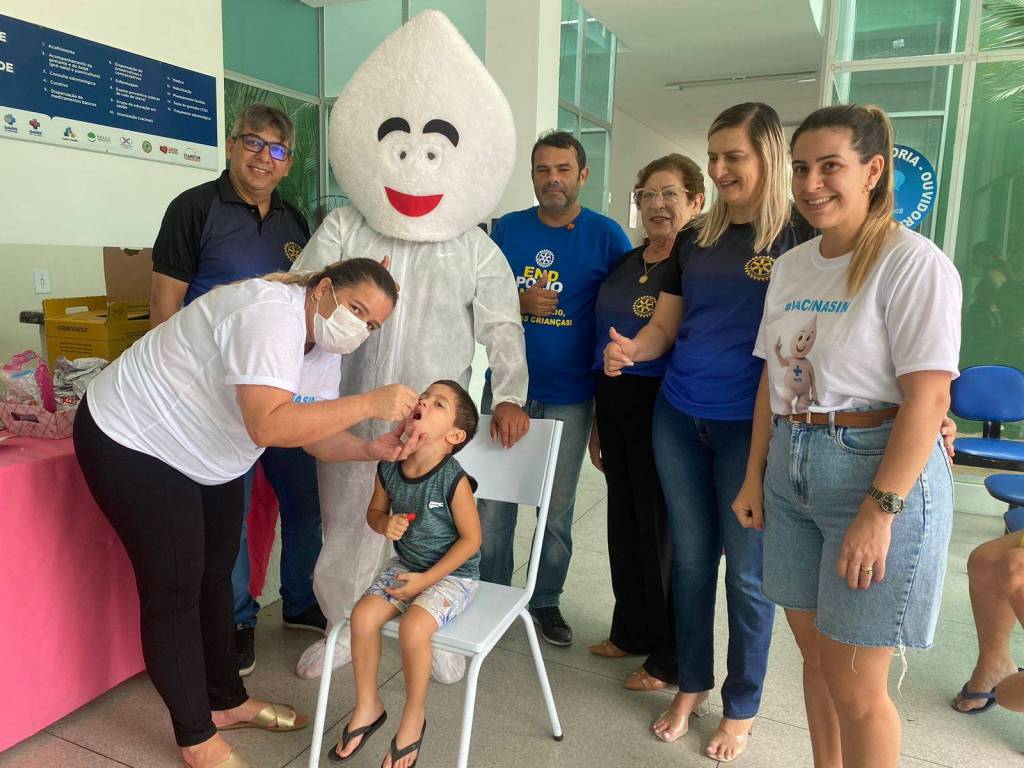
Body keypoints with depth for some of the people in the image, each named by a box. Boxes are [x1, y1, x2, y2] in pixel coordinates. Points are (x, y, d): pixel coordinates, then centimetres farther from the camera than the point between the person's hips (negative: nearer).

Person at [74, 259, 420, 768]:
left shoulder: (323, 343, -2)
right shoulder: (273, 313, -31)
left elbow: (314, 433, -5)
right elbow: (269, 425, -43)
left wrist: (371, 450, -22)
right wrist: (370, 403, -40)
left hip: (203, 454, 9)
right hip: (130, 442, -9)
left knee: (215, 574, 17)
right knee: (174, 590, -1)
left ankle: (227, 701, 35)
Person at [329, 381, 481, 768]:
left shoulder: (453, 480, -24)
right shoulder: (389, 468, -8)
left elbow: (471, 539, -15)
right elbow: (374, 511, 11)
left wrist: (427, 580, -16)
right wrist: (385, 523, -14)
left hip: (452, 573, -5)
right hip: (404, 563, 6)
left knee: (413, 627, -26)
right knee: (363, 615, -14)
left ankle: (413, 716, 3)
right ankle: (367, 706, 12)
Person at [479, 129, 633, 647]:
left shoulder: (605, 234, -2)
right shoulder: (507, 229, 4)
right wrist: (519, 302, -12)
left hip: (569, 396, -1)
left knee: (557, 508, 12)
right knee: (493, 501, 8)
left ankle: (546, 599, 31)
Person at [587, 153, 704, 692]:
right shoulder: (625, 264, 13)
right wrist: (598, 422, 16)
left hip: (664, 409, -7)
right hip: (616, 406, 7)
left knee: (663, 526, 3)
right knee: (624, 518, 15)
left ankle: (668, 658, 21)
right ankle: (631, 631, 35)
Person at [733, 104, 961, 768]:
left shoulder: (913, 264, -11)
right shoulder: (792, 265, 10)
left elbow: (928, 398, -17)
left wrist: (880, 512, -20)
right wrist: (754, 476, 10)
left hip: (879, 470, -6)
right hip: (792, 470, 7)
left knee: (854, 681, 3)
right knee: (815, 650, 17)